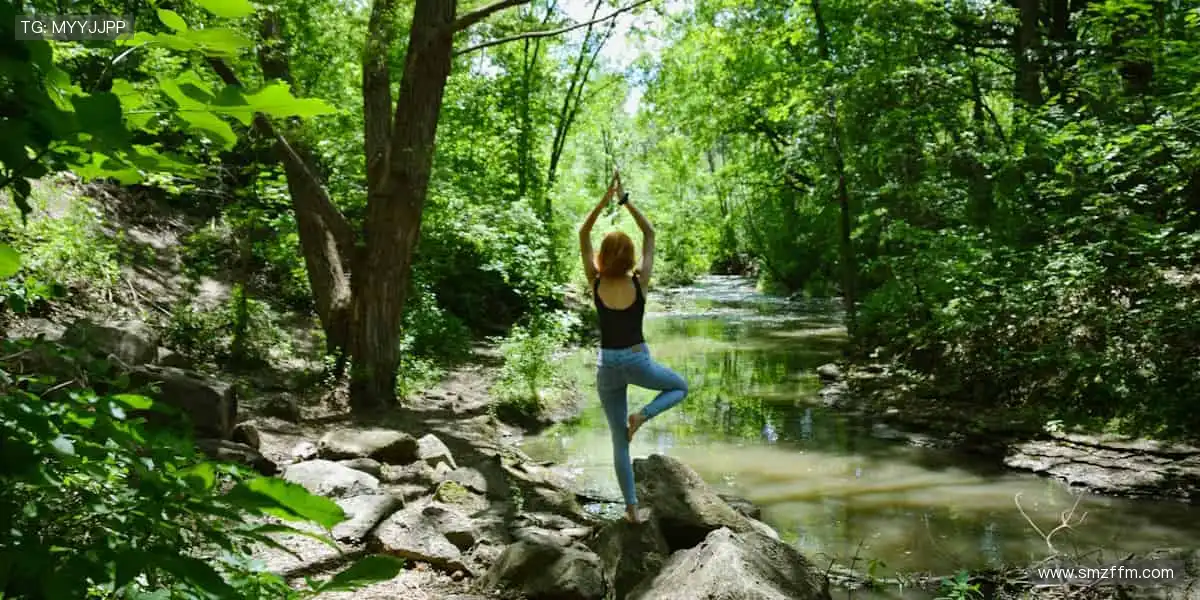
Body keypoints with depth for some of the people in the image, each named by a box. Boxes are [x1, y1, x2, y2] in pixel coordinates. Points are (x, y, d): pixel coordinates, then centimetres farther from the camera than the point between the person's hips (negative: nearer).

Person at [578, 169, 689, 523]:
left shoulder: (596, 283, -7)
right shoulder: (639, 282, -11)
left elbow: (583, 236, 1)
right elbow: (650, 235, -2)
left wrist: (605, 199, -4)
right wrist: (625, 201, -3)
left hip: (607, 365, 2)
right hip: (637, 361, -2)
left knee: (619, 441, 11)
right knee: (680, 387, 27)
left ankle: (632, 508, 12)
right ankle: (643, 415, -1)